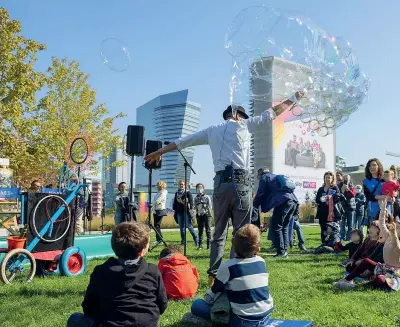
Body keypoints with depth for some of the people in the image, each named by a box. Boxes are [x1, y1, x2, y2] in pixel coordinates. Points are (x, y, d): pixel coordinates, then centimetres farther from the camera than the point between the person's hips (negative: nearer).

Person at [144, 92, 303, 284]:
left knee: (219, 233, 11)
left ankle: (213, 275, 8)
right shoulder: (244, 125, 11)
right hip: (240, 182, -4)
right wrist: (294, 99, 30)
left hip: (220, 182, 4)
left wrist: (158, 153, 35)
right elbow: (272, 112, 17)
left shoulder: (212, 131, 20)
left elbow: (182, 142, 25)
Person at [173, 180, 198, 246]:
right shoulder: (177, 193, 14)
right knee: (181, 228, 6)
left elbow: (191, 201, -5)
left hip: (186, 211, -5)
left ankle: (196, 240, 6)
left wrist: (191, 209, -15)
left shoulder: (188, 192, 0)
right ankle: (183, 241, 13)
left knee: (189, 226, -7)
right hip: (179, 212, 5)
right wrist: (175, 211, 15)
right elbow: (175, 203, 19)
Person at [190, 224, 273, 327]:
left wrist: (207, 298, 18)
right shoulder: (261, 261, 1)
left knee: (196, 305, -1)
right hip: (265, 317, 6)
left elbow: (214, 293, -4)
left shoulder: (227, 267, -15)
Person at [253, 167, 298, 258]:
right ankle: (285, 251, 13)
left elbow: (260, 194, 7)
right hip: (293, 200, 8)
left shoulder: (264, 177, 12)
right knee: (284, 227, 15)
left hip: (283, 201, -8)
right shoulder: (276, 177, 35)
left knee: (276, 227, -1)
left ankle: (281, 252, -4)